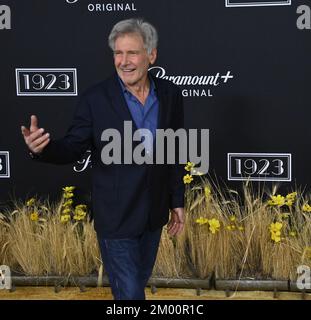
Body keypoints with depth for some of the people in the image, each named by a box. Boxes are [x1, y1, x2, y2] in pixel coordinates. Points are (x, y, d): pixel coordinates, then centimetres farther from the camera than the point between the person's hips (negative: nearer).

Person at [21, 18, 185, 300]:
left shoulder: (170, 94, -3)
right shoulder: (96, 99, -13)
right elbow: (73, 149, -10)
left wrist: (177, 201, 9)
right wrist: (42, 148, -31)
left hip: (154, 214, 4)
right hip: (116, 218, -4)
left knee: (138, 283, 21)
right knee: (130, 293, -1)